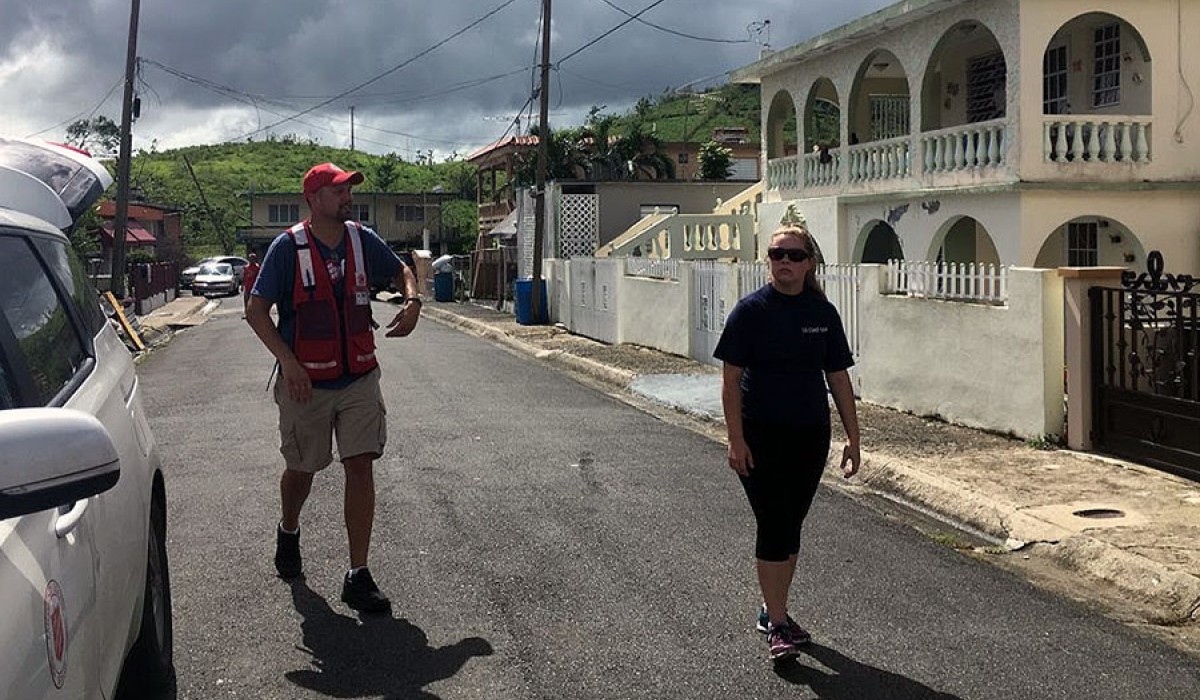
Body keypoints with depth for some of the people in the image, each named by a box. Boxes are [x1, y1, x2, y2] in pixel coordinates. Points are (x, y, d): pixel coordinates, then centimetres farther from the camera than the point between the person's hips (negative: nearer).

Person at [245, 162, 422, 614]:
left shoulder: (363, 241, 2)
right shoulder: (288, 247, -9)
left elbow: (401, 270, 21)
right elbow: (256, 311, -9)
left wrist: (412, 300, -1)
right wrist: (287, 361, -21)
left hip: (359, 378, 3)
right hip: (306, 382, -2)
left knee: (360, 467, -5)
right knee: (301, 469, 14)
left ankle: (358, 577, 0)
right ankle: (288, 531, 48)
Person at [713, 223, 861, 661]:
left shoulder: (823, 313, 4)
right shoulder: (751, 310, -6)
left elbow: (838, 378, 8)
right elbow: (731, 379, -7)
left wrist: (853, 437, 6)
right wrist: (736, 439, -13)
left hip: (810, 436, 4)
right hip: (761, 437, -4)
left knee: (791, 526, 12)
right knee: (773, 526, -5)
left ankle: (772, 612, 27)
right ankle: (777, 624, 3)